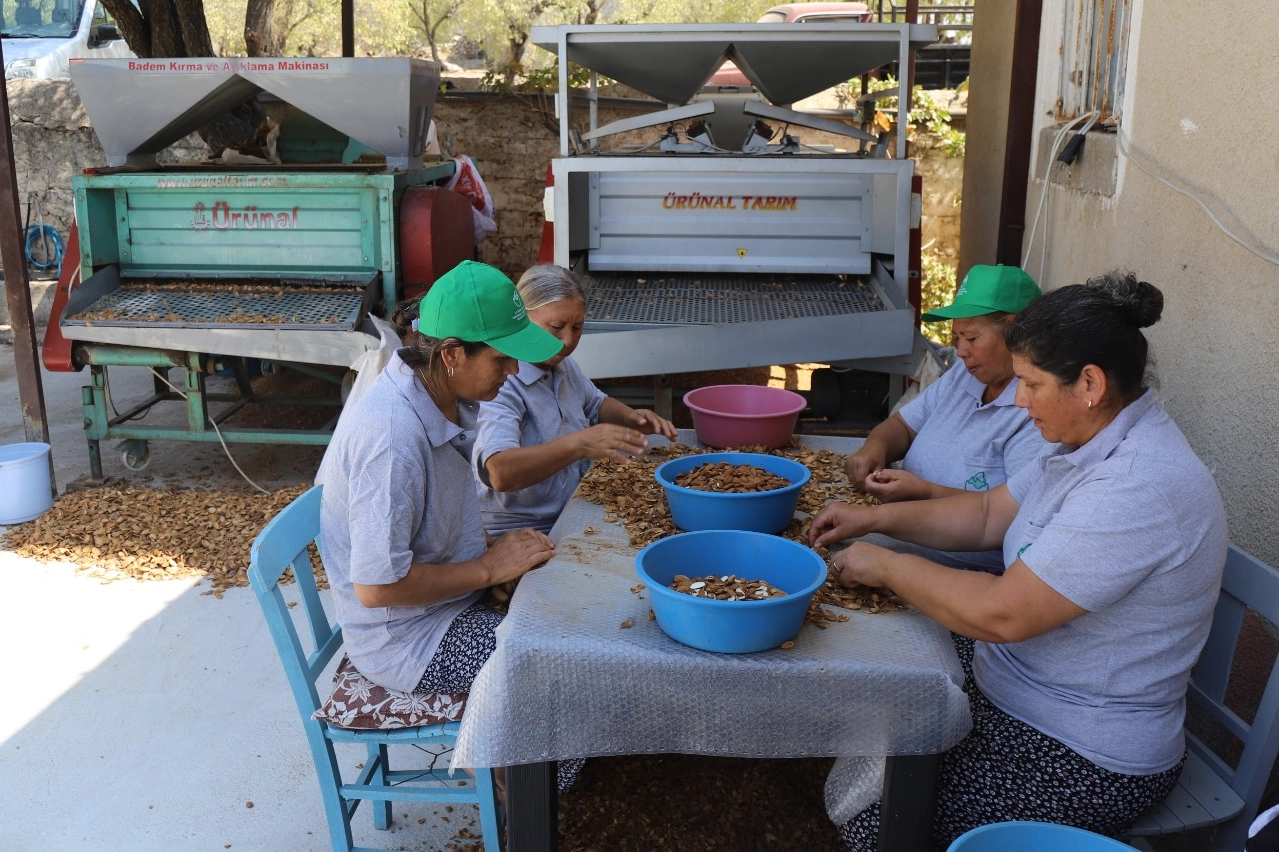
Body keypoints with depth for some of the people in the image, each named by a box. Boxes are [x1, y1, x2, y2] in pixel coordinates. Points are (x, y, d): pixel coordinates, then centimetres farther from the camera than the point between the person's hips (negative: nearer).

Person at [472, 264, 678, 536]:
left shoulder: (561, 363, 9)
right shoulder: (498, 383, -20)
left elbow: (596, 404, 28)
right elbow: (500, 473, -33)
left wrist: (630, 417, 7)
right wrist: (580, 444, -41)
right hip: (518, 536, -8)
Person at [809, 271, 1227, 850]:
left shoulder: (1139, 488, -30)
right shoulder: (1095, 446, 2)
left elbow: (1001, 615, -30)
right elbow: (989, 513, 13)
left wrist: (885, 566, -17)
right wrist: (874, 517, 3)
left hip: (1087, 760, -9)